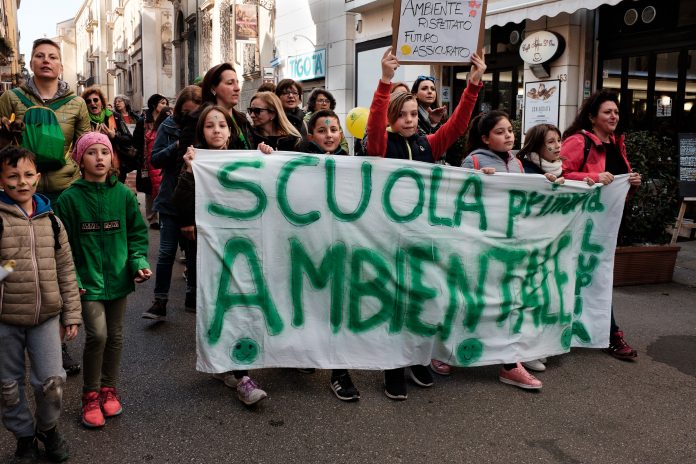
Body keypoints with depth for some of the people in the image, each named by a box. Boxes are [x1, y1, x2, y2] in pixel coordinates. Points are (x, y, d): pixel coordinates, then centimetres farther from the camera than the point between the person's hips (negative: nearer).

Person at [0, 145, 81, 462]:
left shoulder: (50, 220, 4)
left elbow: (66, 271, 8)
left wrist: (71, 314, 7)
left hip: (46, 317, 2)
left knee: (52, 381, 3)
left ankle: (48, 427, 31)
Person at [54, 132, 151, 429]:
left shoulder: (123, 195, 0)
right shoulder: (69, 199, -7)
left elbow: (137, 233, 7)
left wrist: (139, 262, -7)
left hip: (118, 277, 3)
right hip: (88, 279, -3)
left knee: (115, 336, 13)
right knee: (97, 335, -14)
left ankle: (109, 389, 32)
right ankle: (90, 396, 7)